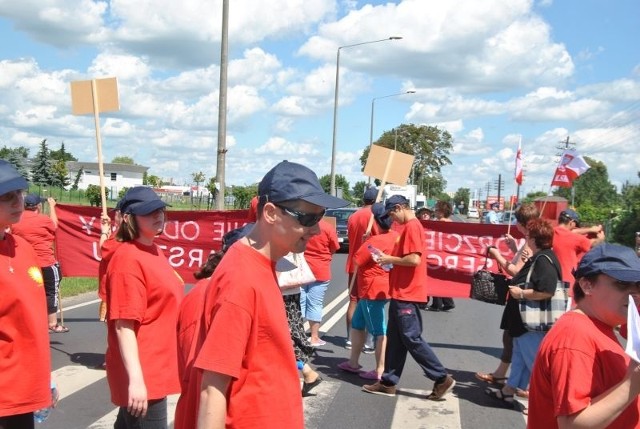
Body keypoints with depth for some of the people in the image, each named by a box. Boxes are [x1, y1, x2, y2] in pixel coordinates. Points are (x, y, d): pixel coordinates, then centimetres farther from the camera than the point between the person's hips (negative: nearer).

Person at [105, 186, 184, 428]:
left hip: (156, 369, 9)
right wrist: (136, 378, -27)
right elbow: (124, 325, -23)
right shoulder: (128, 259, -18)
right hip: (143, 376, -9)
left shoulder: (155, 252, 10)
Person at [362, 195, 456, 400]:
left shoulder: (412, 227, -15)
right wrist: (391, 260, 8)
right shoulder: (410, 227, 17)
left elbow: (414, 259, -24)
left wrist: (390, 259, -12)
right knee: (395, 339, 12)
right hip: (401, 293, 10)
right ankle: (388, 382, 17)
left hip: (407, 294, -10)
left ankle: (442, 379, 3)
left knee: (411, 339, -4)